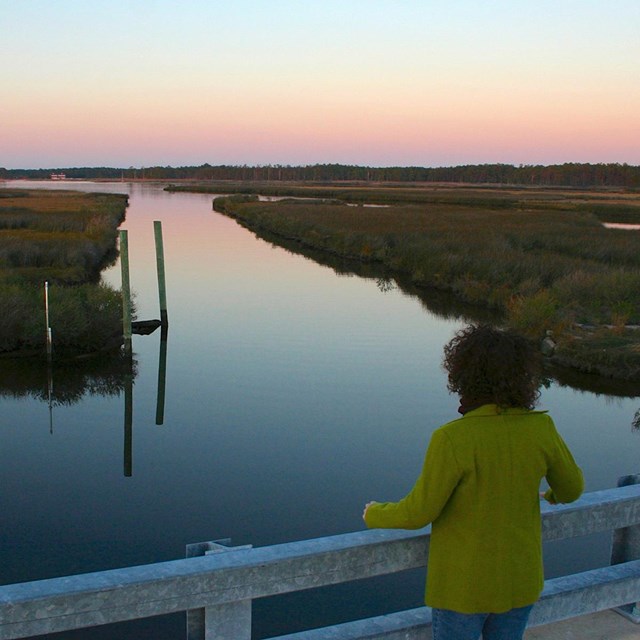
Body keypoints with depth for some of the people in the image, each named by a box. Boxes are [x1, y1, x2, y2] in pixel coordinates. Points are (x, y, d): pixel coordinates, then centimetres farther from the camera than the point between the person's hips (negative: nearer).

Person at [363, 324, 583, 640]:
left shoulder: (453, 439, -29)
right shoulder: (540, 428, -14)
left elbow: (418, 513, -20)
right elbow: (571, 486, 2)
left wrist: (376, 516, 2)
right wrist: (555, 493, 27)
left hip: (465, 582, -4)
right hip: (518, 577, 4)